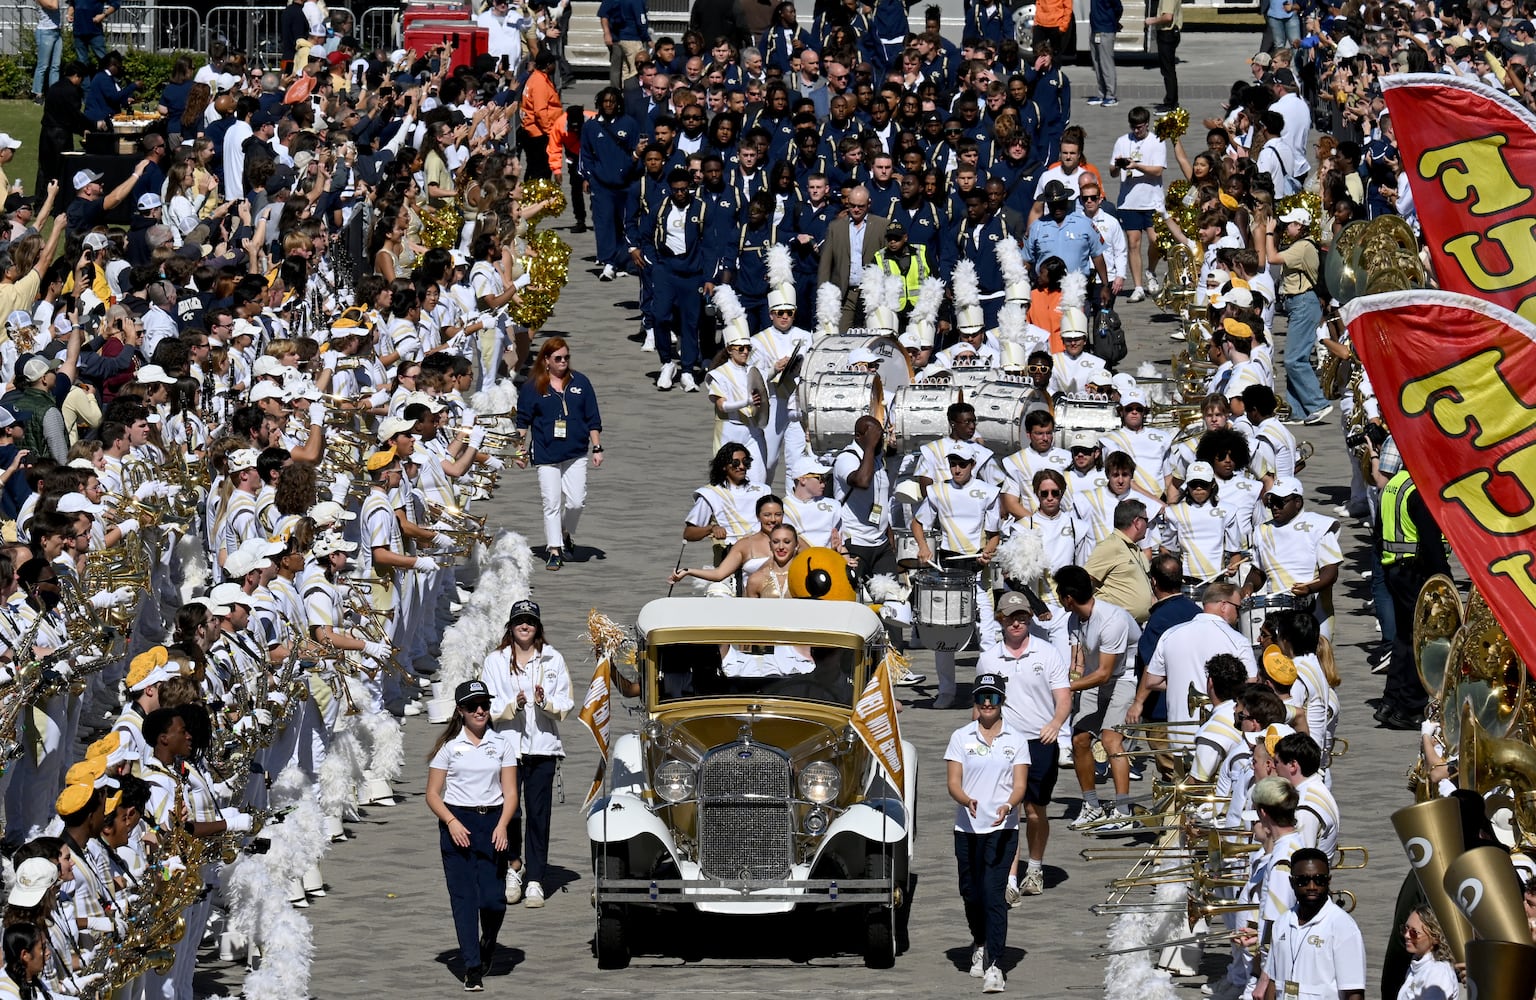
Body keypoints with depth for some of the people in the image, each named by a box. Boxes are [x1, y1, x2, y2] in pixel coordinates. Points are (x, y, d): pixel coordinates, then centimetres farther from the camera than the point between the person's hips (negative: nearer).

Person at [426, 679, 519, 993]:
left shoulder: (502, 744, 7)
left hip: (492, 823, 1)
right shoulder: (448, 746, 4)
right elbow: (433, 794, 3)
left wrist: (502, 826, -12)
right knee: (464, 898, -4)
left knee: (492, 899, -7)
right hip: (457, 823, -1)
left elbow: (510, 793, 4)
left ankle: (488, 942, 25)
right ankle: (472, 967, 1)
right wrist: (451, 822, -13)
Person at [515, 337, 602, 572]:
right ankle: (554, 551, 4)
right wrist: (521, 448, 0)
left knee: (576, 502, -4)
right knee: (552, 504, -3)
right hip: (545, 454, -1)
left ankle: (567, 536, 24)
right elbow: (523, 420, 6)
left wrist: (597, 448, 6)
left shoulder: (580, 383, 6)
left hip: (576, 453, 1)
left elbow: (593, 419, 9)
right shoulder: (532, 387, 0)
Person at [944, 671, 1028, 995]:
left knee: (993, 894, -12)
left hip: (1002, 828, -2)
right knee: (971, 893, 13)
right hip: (967, 828, 2)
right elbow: (953, 783, -1)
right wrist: (966, 800, -23)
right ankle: (980, 944, 41)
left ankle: (993, 966, -14)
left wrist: (1008, 805, -23)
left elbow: (1020, 785, -2)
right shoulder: (961, 737, 5)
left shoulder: (1016, 741, 4)